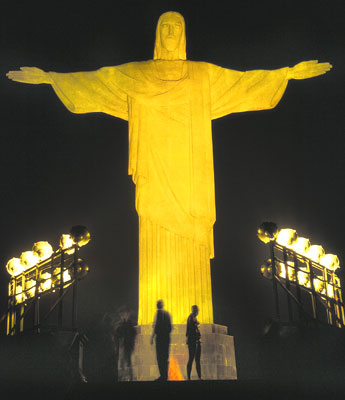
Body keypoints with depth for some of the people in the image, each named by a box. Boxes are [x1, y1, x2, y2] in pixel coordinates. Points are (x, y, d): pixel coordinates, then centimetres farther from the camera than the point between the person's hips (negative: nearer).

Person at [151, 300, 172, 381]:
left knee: (160, 356, -6)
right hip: (167, 337, 7)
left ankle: (162, 376, -11)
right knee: (166, 357, 10)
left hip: (160, 336, -6)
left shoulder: (158, 312, -5)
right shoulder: (167, 313, 12)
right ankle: (165, 375, 12)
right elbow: (170, 326, 15)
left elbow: (156, 325, -11)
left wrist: (152, 337, -10)